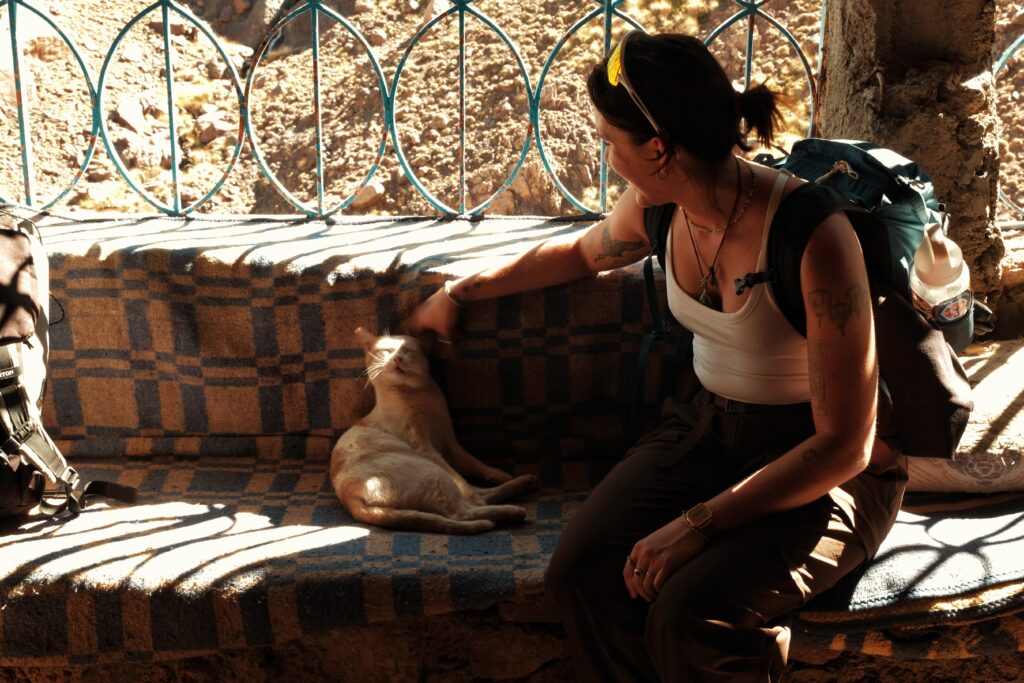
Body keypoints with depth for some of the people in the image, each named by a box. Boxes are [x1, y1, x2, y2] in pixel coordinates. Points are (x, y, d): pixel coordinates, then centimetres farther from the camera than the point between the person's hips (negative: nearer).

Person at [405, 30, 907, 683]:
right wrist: (459, 293, 27)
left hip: (827, 471, -6)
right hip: (708, 427, 6)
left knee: (691, 615, -29)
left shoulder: (812, 238, -27)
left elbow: (844, 445, -22)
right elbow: (584, 251, 20)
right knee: (582, 571, -20)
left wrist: (698, 524, -25)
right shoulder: (660, 208, -6)